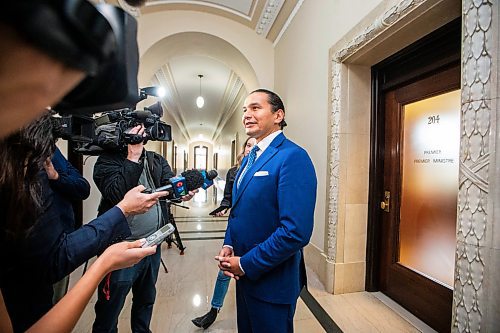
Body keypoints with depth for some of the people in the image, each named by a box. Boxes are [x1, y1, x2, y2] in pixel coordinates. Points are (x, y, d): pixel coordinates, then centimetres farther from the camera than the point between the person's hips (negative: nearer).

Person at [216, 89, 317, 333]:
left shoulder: (293, 157, -21)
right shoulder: (249, 157, 7)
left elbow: (297, 232, -27)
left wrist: (246, 264, -18)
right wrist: (228, 245, -2)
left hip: (272, 279, -7)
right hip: (244, 274, 8)